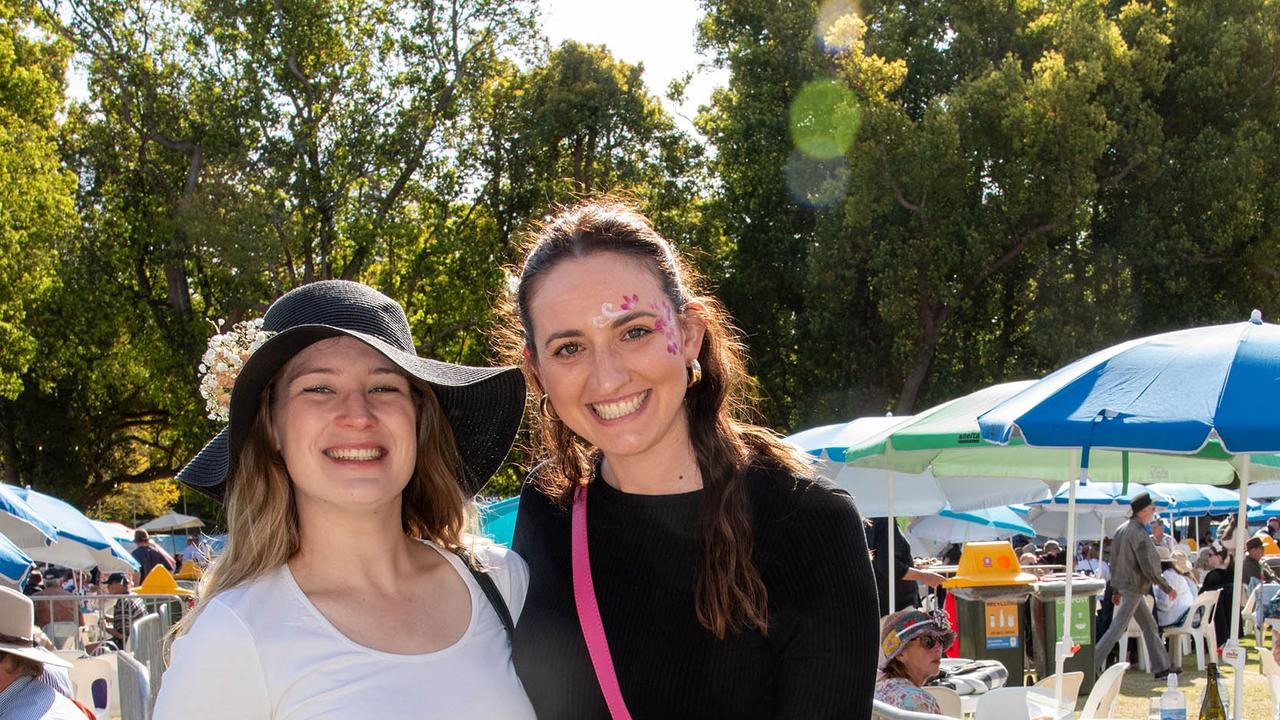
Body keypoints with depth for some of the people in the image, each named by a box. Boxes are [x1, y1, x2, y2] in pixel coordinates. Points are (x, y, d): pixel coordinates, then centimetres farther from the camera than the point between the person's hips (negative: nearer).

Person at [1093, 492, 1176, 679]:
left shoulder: (1121, 530, 10)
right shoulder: (1139, 534, -18)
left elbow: (1114, 562, 15)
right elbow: (1149, 567, -20)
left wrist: (1115, 590, 20)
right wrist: (1167, 588, -10)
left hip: (1124, 586, 10)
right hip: (1134, 587, -10)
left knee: (1150, 626, 15)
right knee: (1117, 628, -6)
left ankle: (1161, 668, 19)